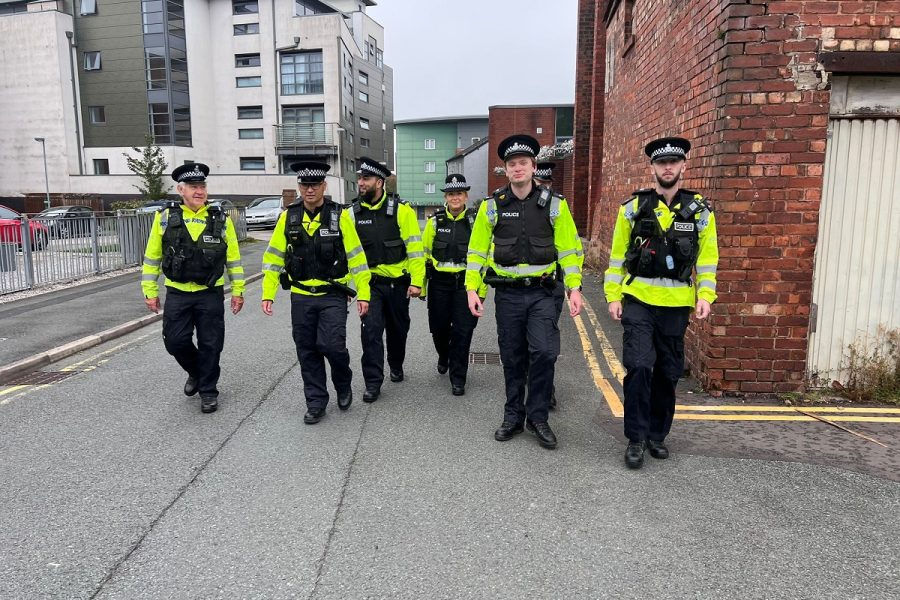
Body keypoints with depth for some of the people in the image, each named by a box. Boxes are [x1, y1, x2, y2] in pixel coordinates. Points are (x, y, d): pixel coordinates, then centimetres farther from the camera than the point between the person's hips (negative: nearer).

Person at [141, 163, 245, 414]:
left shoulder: (221, 219, 0)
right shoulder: (165, 218, 0)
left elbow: (233, 258, 5)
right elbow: (152, 258, 6)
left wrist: (238, 290, 3)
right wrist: (150, 291, 4)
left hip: (210, 294, -1)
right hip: (177, 294, 1)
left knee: (210, 345, 4)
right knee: (176, 341, 2)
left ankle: (208, 391, 21)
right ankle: (195, 372, 32)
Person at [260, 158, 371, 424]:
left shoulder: (339, 215, -5)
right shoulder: (288, 217, 2)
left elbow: (356, 257, -3)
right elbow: (273, 258, 7)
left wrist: (363, 294, -6)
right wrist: (268, 293, 2)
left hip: (333, 296, -3)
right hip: (301, 297, 3)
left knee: (331, 344, -13)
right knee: (307, 351, 8)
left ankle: (343, 386, 17)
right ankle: (316, 402, 23)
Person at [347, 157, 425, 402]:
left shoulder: (401, 210, -9)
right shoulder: (352, 213, -1)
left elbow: (415, 247, -9)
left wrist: (416, 281, -13)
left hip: (398, 281, -1)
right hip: (370, 283, 1)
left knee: (398, 328, 15)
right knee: (371, 330, -7)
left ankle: (396, 366, 40)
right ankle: (373, 383, 3)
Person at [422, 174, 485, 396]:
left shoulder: (476, 221, -1)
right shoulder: (435, 221, 2)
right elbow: (424, 253, 8)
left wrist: (481, 288, -2)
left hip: (466, 283, -1)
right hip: (439, 283, 2)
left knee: (463, 331, -3)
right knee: (439, 328, 10)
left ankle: (458, 379, 10)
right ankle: (443, 357, 43)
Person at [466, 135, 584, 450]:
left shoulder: (554, 204, 0)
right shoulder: (492, 205, 2)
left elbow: (569, 249, 3)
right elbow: (477, 250, 5)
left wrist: (574, 288, -5)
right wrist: (472, 288, -1)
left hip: (542, 293, -1)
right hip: (508, 294, 1)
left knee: (545, 352, -11)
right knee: (512, 358, 9)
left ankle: (537, 417, 8)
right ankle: (513, 416, 26)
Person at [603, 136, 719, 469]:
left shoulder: (699, 210, 4)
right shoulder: (633, 207, 1)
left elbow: (707, 257, 8)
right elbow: (618, 254, 4)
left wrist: (705, 295, -3)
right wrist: (613, 295, 0)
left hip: (676, 304, 2)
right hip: (638, 300, -2)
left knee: (668, 372, 10)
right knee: (639, 367, -11)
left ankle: (657, 434, 26)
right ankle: (635, 439, 3)